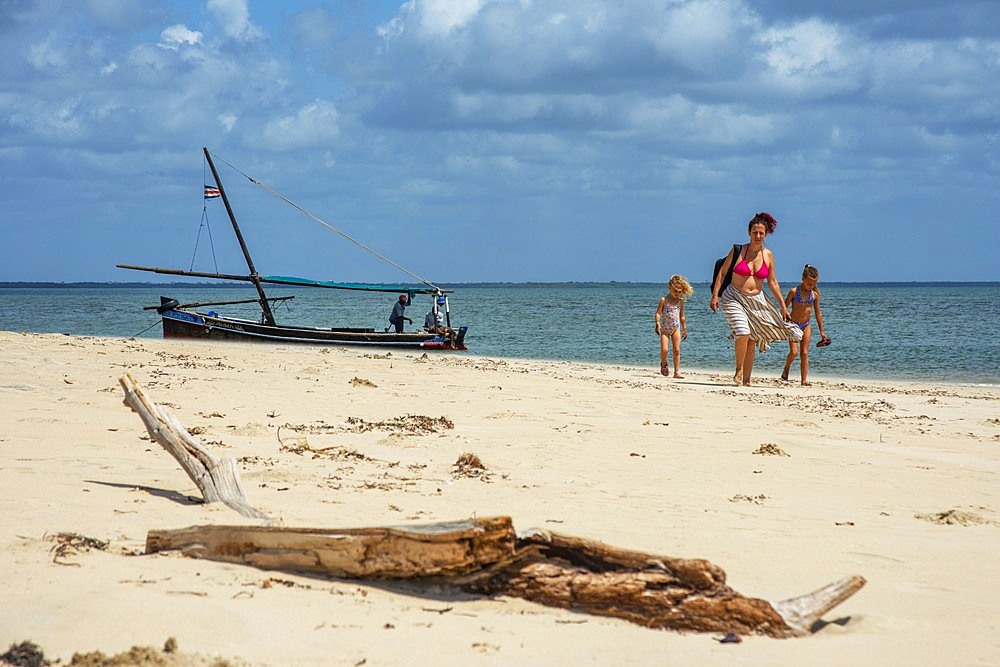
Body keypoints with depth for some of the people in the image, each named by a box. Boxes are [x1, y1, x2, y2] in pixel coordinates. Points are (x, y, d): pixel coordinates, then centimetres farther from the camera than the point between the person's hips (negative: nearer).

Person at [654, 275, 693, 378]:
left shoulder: (680, 301, 5)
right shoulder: (664, 300, -6)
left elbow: (682, 316, 13)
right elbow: (658, 313, -8)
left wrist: (684, 329, 14)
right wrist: (657, 324, -23)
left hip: (676, 328, 3)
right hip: (665, 329, -3)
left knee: (677, 350, -1)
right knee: (664, 349, -12)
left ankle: (677, 372, 1)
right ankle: (663, 364, 19)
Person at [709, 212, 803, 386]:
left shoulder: (768, 255, 3)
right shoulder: (738, 251, -5)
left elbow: (772, 283, 10)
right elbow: (722, 273, 0)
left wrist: (783, 305, 8)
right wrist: (715, 295, -6)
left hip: (756, 302, 4)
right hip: (734, 299, -4)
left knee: (751, 342, 4)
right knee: (742, 333, -23)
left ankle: (746, 380, 11)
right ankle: (739, 369, -3)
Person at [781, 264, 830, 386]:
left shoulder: (815, 294, 1)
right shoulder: (794, 291, -9)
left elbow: (818, 313, 9)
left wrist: (822, 331, 11)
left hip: (806, 325, 3)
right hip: (793, 325, -3)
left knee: (805, 353, 0)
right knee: (794, 352, -12)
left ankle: (804, 380, 1)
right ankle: (786, 369, 16)